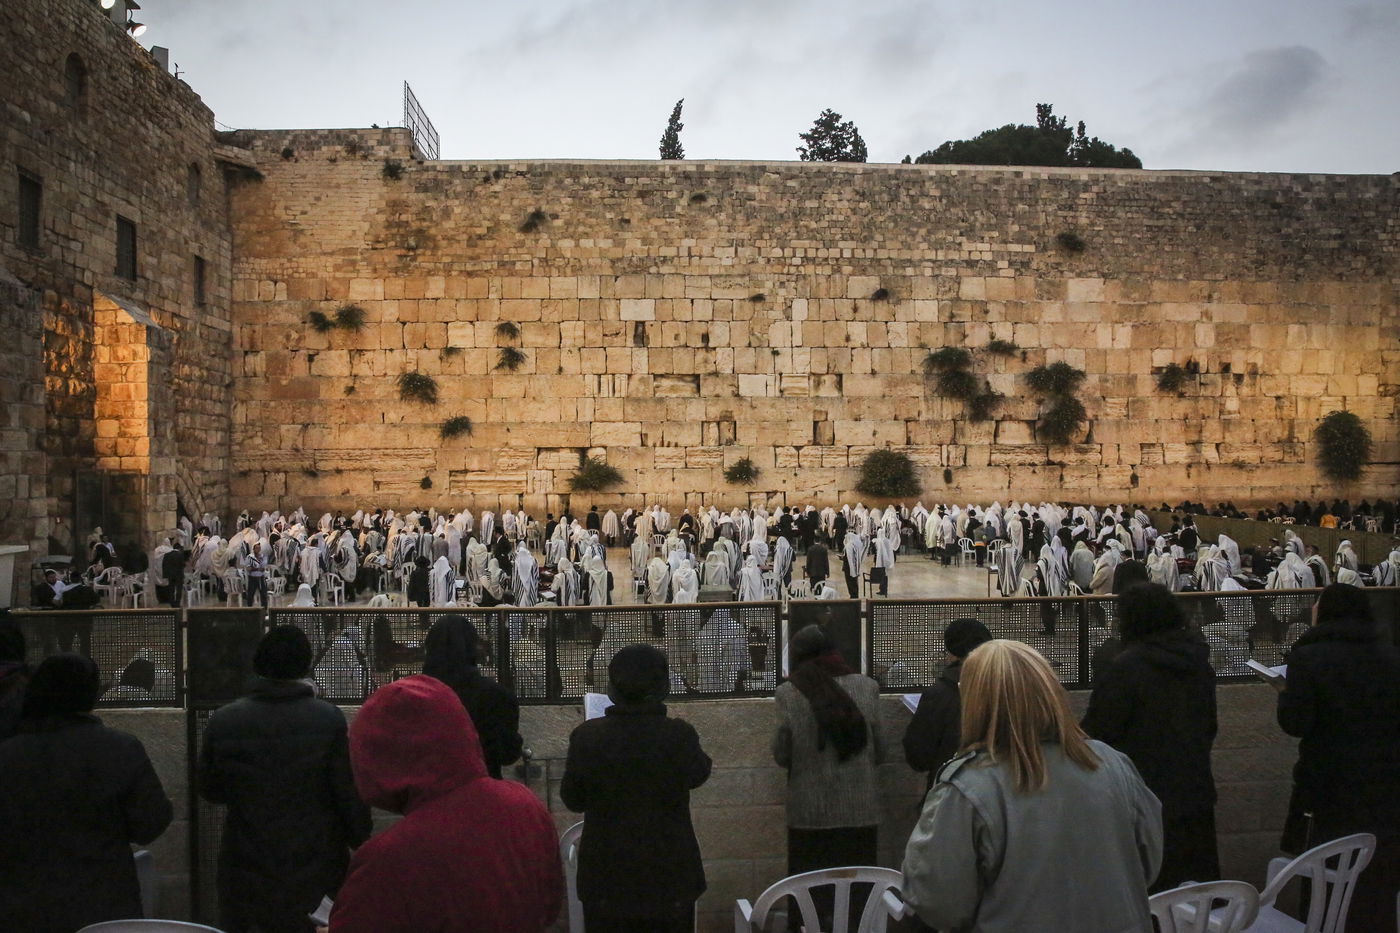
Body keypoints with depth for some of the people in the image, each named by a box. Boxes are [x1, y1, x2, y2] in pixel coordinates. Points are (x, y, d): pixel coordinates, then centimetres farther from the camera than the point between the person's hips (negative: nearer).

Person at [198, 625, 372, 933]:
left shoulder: (222, 721, -8)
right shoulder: (329, 719, -16)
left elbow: (207, 788, 7)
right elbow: (350, 793, -11)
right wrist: (361, 843, 3)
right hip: (316, 867, -2)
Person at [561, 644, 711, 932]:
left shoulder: (586, 736, -13)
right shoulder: (679, 735, -17)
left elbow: (572, 799, -1)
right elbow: (698, 774, 4)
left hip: (606, 872, 1)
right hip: (668, 873, -1)